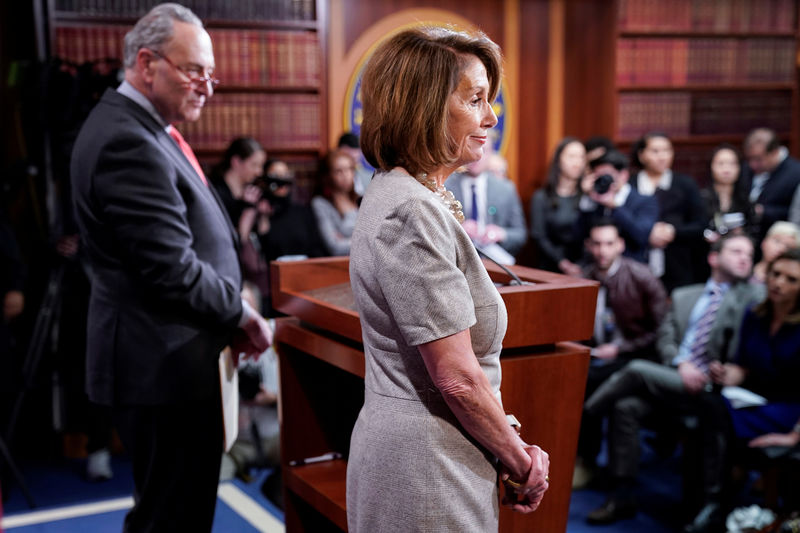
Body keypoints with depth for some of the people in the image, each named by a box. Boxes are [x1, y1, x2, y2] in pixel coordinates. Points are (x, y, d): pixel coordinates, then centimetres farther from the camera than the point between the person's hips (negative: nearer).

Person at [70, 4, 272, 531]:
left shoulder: (139, 127, 13)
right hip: (167, 364, -11)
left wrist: (231, 306, 7)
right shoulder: (128, 142, -21)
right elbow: (173, 271, -25)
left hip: (167, 357, 11)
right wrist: (242, 315, -10)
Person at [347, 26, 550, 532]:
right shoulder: (412, 214, -21)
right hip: (426, 470, -10)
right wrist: (523, 464, -8)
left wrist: (510, 446, 8)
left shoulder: (401, 195, 10)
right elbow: (457, 377, -22)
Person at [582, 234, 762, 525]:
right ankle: (622, 498, -17)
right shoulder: (683, 296, 23)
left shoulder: (755, 296, 11)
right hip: (672, 377, 4)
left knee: (638, 370, -26)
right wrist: (682, 364, -6)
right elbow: (665, 338, 12)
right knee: (626, 407, -23)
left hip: (707, 386, -4)